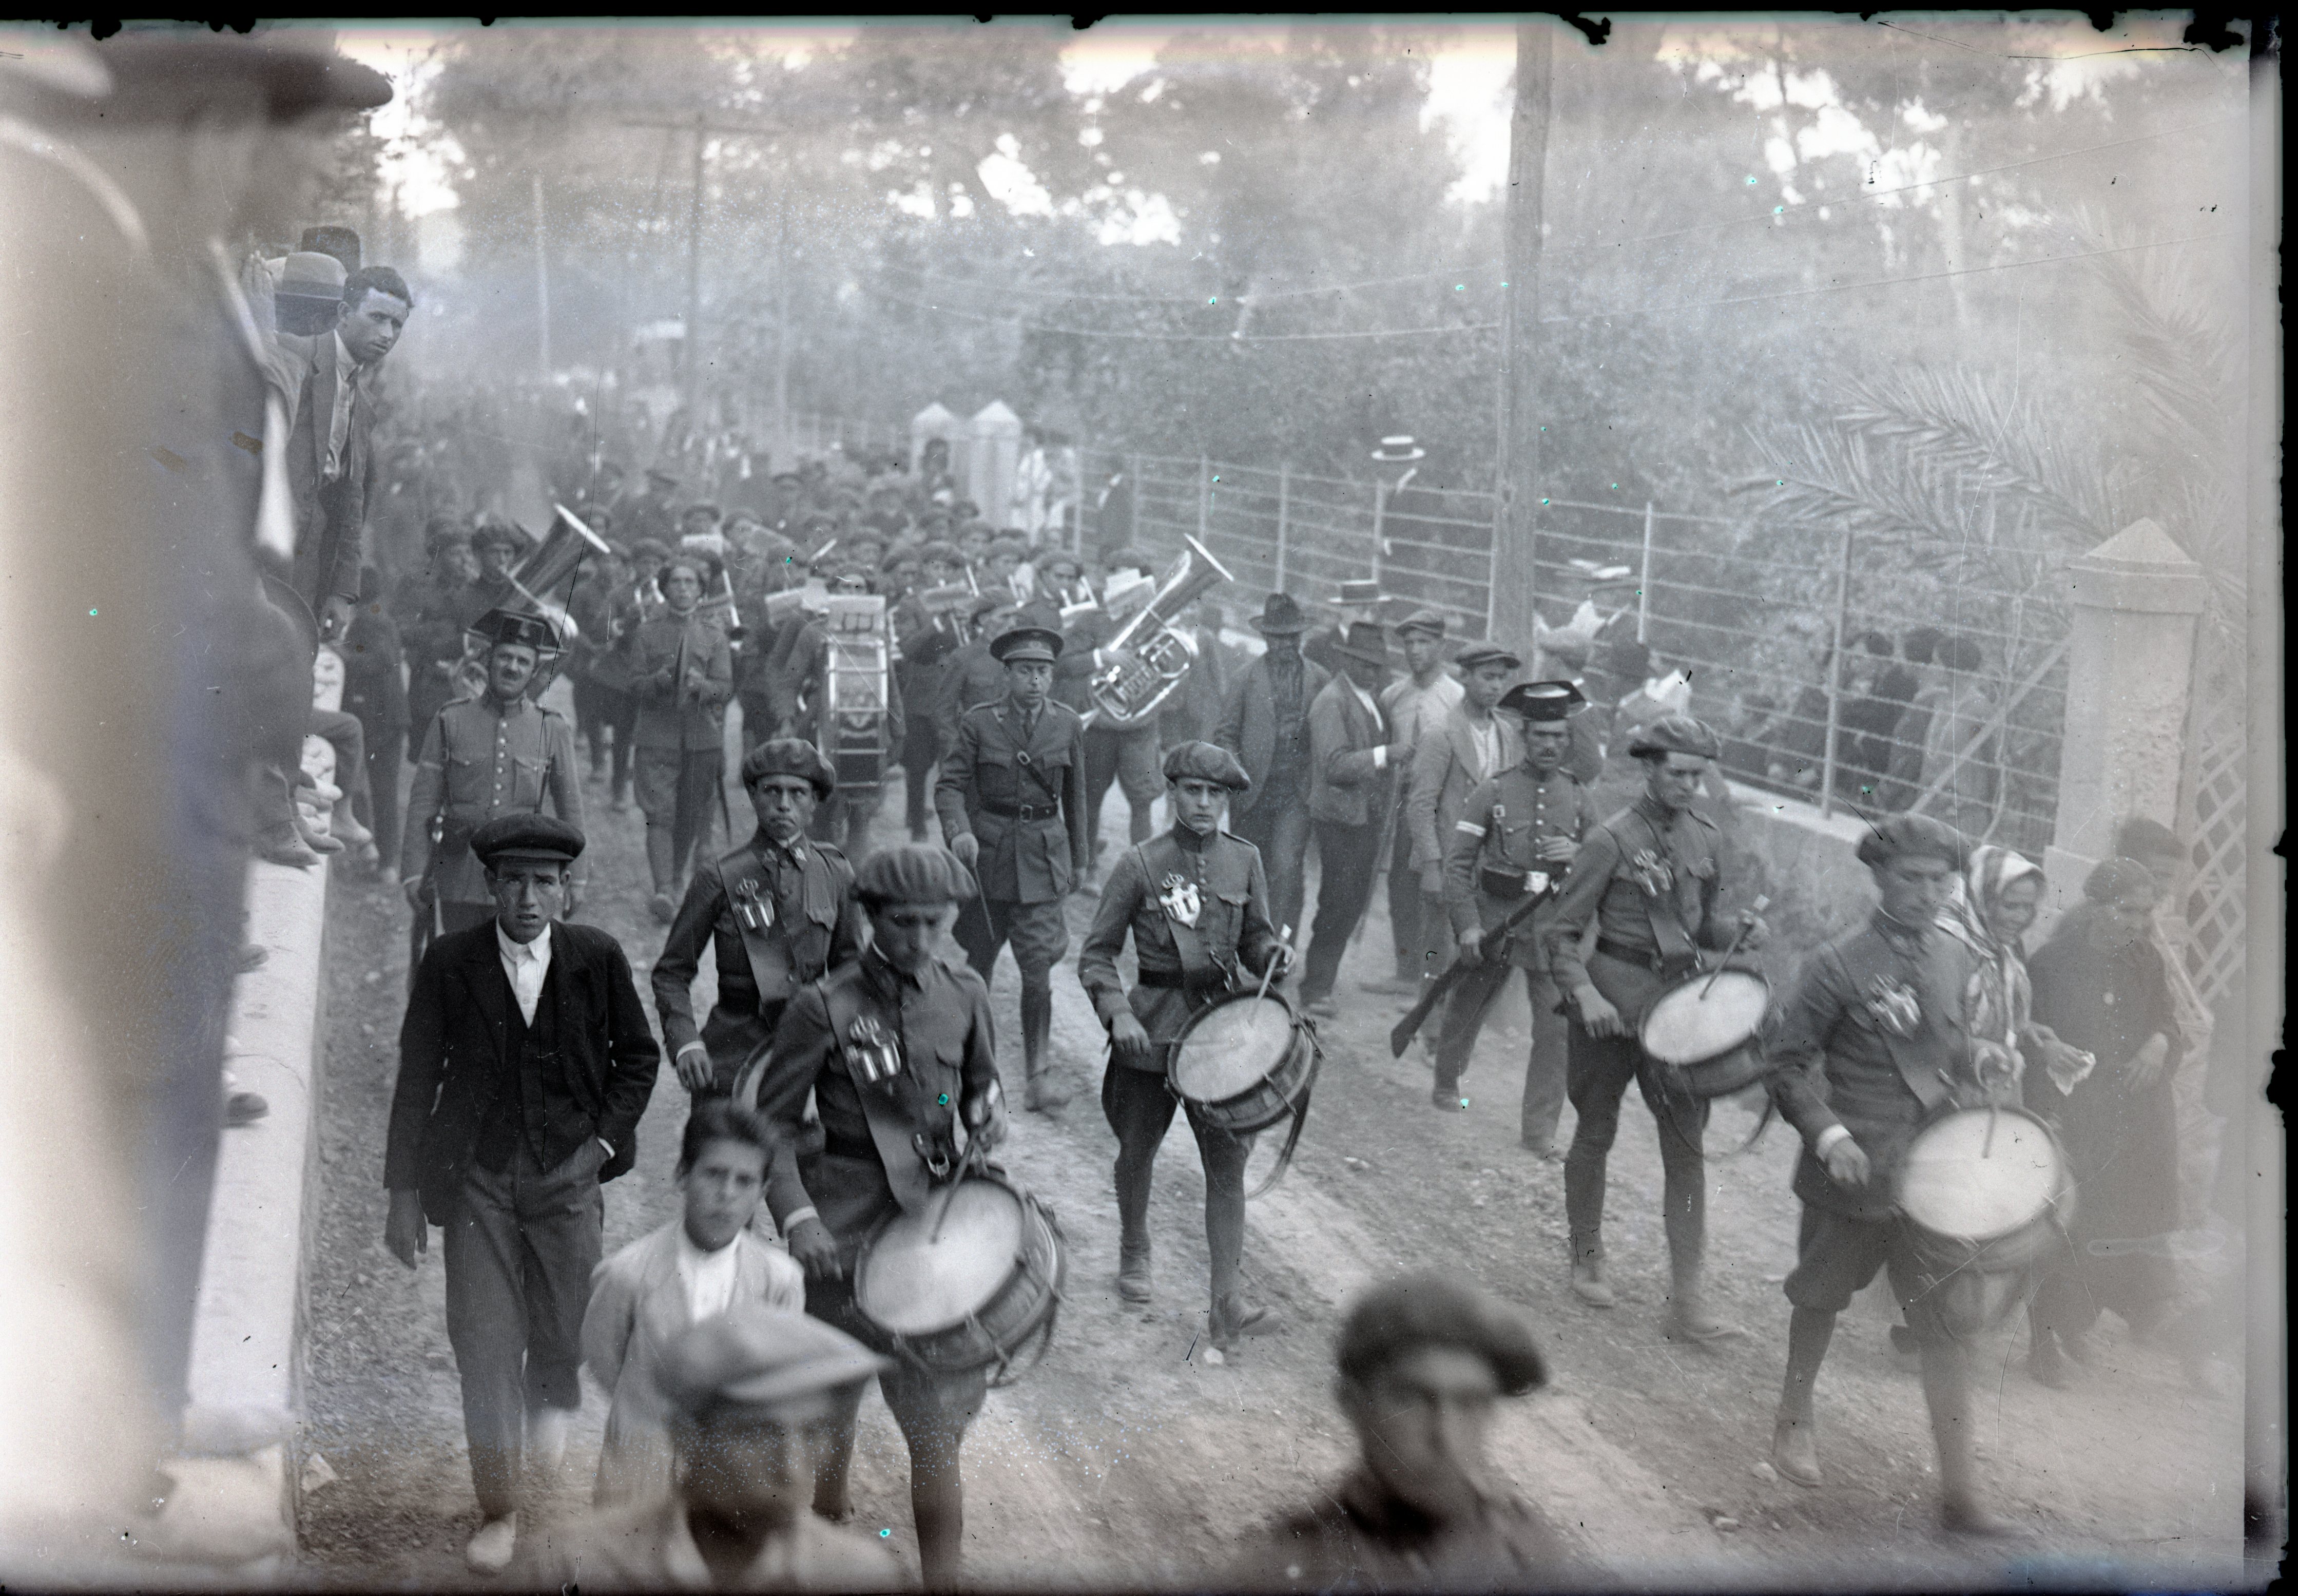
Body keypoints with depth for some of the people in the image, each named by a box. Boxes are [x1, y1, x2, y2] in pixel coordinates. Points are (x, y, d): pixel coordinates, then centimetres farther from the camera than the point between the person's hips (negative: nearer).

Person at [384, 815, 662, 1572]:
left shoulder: (597, 958, -3)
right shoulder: (450, 963, -5)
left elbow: (639, 1054, 11)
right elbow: (417, 1077, 0)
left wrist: (607, 1138, 0)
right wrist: (405, 1192, -1)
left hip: (568, 1175, 1)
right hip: (477, 1179, 0)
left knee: (563, 1333, 6)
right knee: (484, 1347, -3)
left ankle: (552, 1403, 43)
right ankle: (500, 1511, 11)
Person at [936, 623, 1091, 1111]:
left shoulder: (1067, 725, 5)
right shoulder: (978, 723, -2)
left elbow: (1075, 794, 14)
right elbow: (950, 784, -4)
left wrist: (1079, 858, 19)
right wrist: (958, 831, -23)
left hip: (1042, 855, 0)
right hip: (987, 851, 0)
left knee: (1038, 969, -8)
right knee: (979, 960, 11)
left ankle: (1039, 1072, -5)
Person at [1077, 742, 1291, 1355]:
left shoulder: (1244, 860, 4)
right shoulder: (1139, 865, -6)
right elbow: (1097, 955, -3)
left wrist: (1274, 954, -8)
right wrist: (1118, 1013, -18)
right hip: (1152, 1030, -1)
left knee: (1228, 1160, -7)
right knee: (1137, 1152, 15)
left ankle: (1228, 1303, -9)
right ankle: (1134, 1253, 43)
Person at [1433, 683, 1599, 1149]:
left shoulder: (1579, 800, 7)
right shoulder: (1493, 791, -3)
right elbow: (1457, 861, -4)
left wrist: (1577, 854, -10)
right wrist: (1467, 924, -12)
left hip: (1553, 925, 2)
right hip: (1494, 918, -2)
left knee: (1558, 1027, -6)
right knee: (1467, 1006, 15)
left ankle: (1540, 1129, 2)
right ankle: (1446, 1084, 41)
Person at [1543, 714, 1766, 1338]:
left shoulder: (1703, 837, 7)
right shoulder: (1612, 840, -11)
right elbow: (1563, 932, -10)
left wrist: (1738, 932, -1)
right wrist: (1585, 993, -24)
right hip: (1614, 1002, -4)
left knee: (1687, 1146, 0)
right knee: (1596, 1134, 12)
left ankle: (1686, 1304, 2)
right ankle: (1587, 1261, 33)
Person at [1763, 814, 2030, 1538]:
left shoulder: (1957, 960, 4)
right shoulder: (1840, 964, -12)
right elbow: (1788, 1057, -9)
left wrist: (1982, 1075, 0)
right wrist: (1829, 1134, -20)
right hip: (1852, 1173, -3)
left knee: (1948, 1322, -2)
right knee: (1822, 1297, 18)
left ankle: (1960, 1492, 1)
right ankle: (1794, 1419, 45)